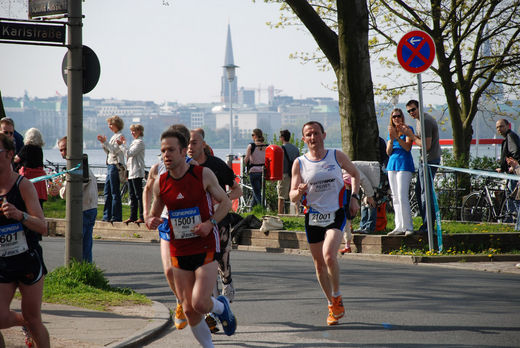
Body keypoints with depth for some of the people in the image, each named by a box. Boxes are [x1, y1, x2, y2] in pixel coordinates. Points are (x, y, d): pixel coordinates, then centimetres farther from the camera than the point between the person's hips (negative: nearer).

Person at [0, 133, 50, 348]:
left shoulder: (23, 185, -10)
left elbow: (43, 227, -17)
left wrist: (20, 216, -36)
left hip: (28, 260, -3)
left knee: (33, 320, 3)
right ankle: (25, 322, 25)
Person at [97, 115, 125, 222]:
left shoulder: (119, 136, -10)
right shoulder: (114, 136, 19)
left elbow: (114, 150, -18)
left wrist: (105, 142, -16)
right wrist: (103, 143, 10)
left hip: (115, 166, -10)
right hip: (110, 165, 10)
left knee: (115, 192, -7)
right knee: (107, 192, 11)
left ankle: (116, 217, -5)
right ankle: (107, 216, 14)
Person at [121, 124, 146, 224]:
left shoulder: (140, 142, -10)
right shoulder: (134, 142, 19)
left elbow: (129, 153, -18)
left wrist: (123, 144, -12)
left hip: (137, 173, -10)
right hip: (131, 173, 10)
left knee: (138, 195, -8)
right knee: (132, 195, 11)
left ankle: (142, 217, -7)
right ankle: (133, 216, 15)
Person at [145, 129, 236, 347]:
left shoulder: (203, 175, -7)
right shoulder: (160, 184, 2)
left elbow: (225, 202, 2)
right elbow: (153, 214, 15)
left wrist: (210, 223, -15)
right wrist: (150, 221, -9)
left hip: (206, 249, -3)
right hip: (179, 252, 4)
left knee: (200, 303, -16)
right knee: (189, 311, 3)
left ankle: (221, 306, 19)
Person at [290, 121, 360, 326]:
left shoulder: (337, 156, 0)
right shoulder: (299, 163, 1)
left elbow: (355, 174, 19)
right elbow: (292, 197, 0)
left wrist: (354, 197, 6)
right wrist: (299, 192, -23)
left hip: (335, 214, -2)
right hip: (313, 217, 2)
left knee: (329, 255, -24)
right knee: (319, 264, 7)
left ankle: (337, 297, -3)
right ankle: (333, 306, 25)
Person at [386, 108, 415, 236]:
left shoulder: (408, 129, -1)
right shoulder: (391, 131, 16)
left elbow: (407, 147, -11)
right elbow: (388, 152, 10)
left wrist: (397, 137, -21)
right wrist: (391, 139, -8)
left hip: (404, 164, -7)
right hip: (392, 163, 7)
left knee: (402, 196, -13)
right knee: (395, 198, 6)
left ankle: (408, 227, -10)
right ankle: (399, 227, 8)